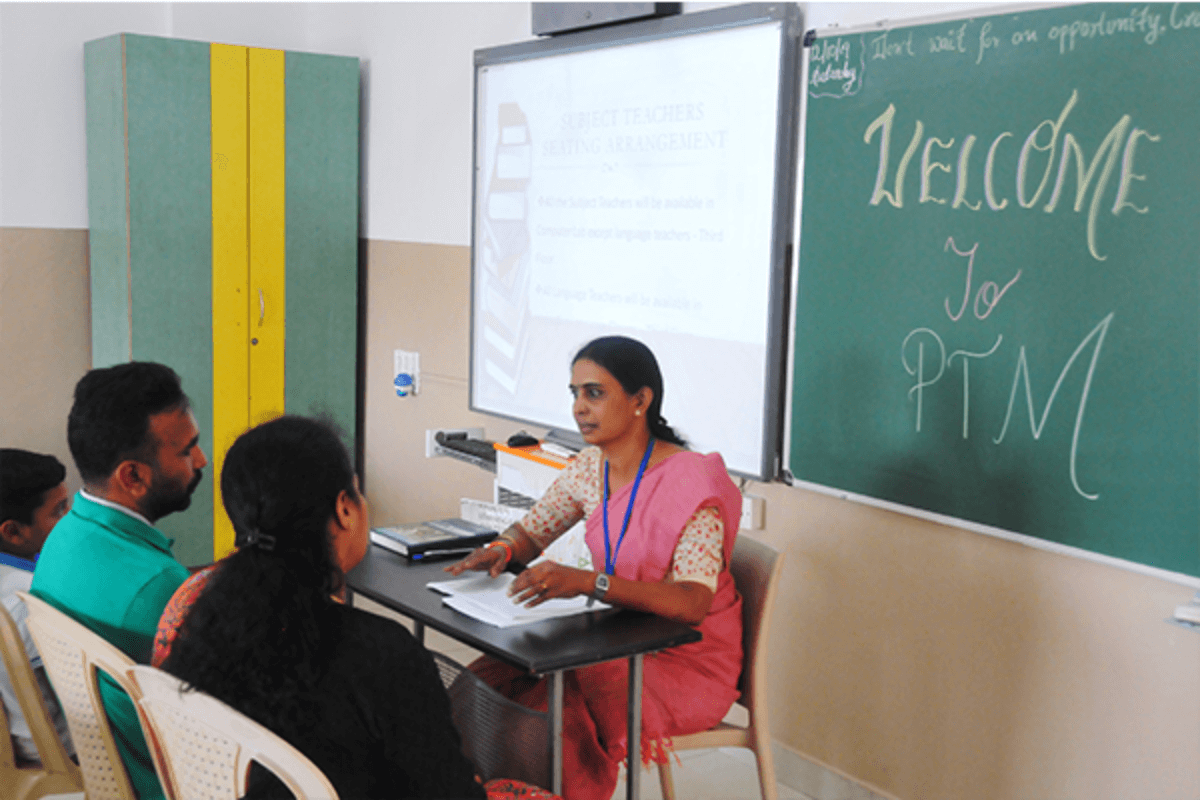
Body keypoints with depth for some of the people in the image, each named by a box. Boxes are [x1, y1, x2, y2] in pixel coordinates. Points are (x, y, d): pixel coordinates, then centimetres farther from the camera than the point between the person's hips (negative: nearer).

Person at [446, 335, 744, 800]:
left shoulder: (690, 482, -21)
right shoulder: (590, 468, 1)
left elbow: (692, 604, -32)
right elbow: (529, 532, 15)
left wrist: (587, 582, -44)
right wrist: (502, 549, -10)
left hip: (686, 661, -6)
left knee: (557, 710, -30)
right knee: (485, 681, -15)